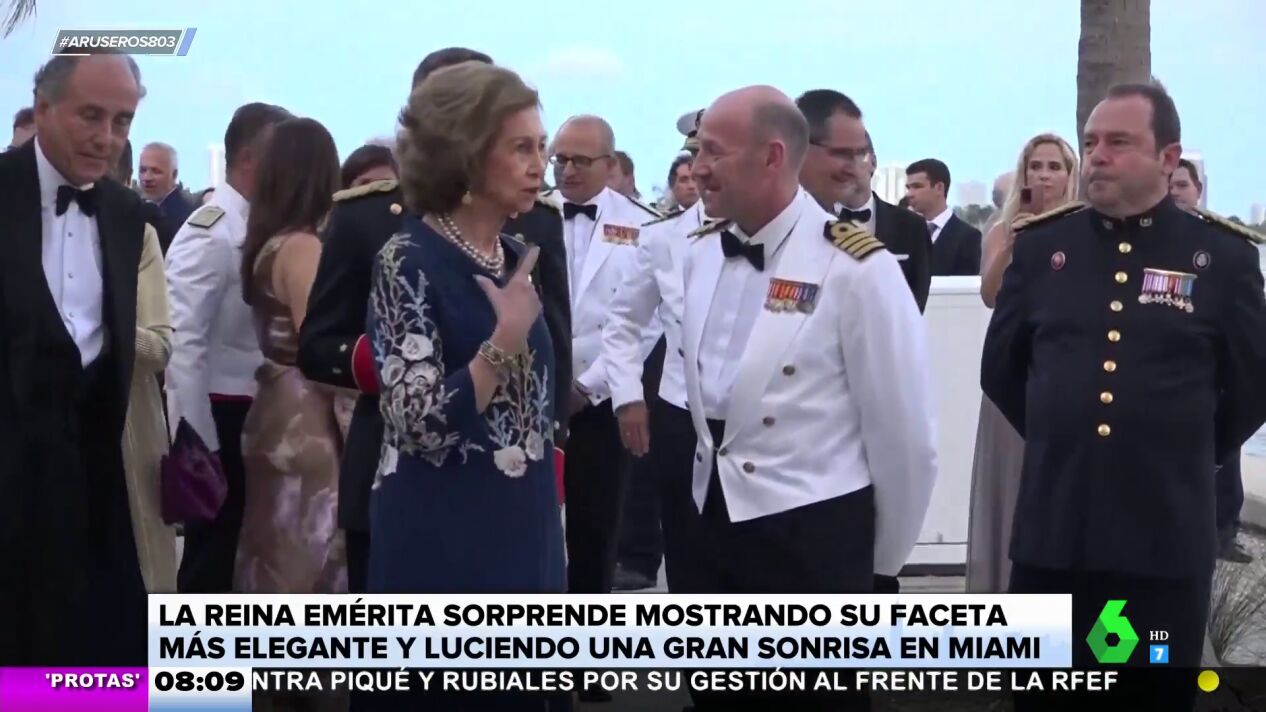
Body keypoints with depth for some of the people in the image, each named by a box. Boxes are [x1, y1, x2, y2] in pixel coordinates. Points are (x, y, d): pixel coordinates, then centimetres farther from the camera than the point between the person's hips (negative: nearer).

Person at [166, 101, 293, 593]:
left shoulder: (257, 228, 8)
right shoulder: (211, 233, -17)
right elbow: (183, 341, -21)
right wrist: (196, 442, -20)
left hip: (253, 411, 8)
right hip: (218, 413, -8)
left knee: (236, 544, 17)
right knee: (211, 549, 2)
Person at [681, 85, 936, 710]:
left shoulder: (855, 266, -15)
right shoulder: (700, 252, 4)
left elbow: (904, 429, -9)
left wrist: (882, 557, 0)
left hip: (813, 535, -6)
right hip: (714, 521, 6)